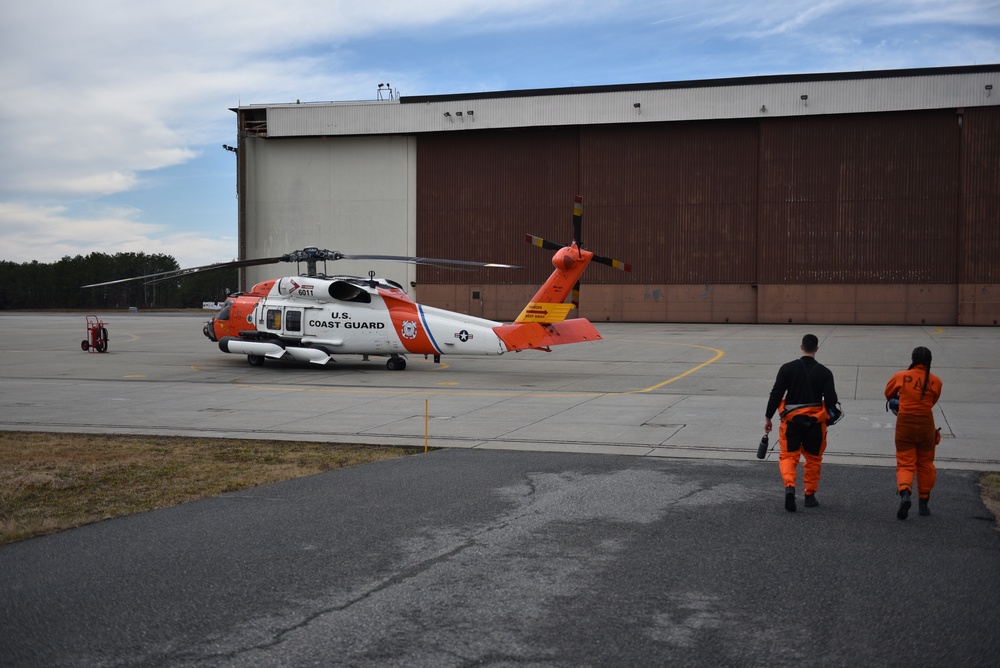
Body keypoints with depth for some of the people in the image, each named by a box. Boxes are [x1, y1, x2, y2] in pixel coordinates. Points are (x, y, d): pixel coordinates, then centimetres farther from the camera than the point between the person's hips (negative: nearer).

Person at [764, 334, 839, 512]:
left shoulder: (787, 368, -5)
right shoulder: (824, 372, -4)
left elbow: (776, 394, -5)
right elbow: (831, 399, -7)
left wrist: (768, 417, 3)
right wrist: (829, 416, 15)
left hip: (791, 419, -1)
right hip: (815, 422, 1)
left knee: (788, 456, 6)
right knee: (813, 458, 17)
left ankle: (789, 487, -19)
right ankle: (810, 495, 21)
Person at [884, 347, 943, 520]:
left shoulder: (900, 377, -5)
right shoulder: (935, 381, -4)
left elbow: (888, 394, 12)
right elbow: (932, 402, 6)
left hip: (904, 423, -1)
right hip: (926, 424, 1)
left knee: (905, 464, 4)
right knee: (925, 464, 17)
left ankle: (904, 493, -24)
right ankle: (924, 503, 25)